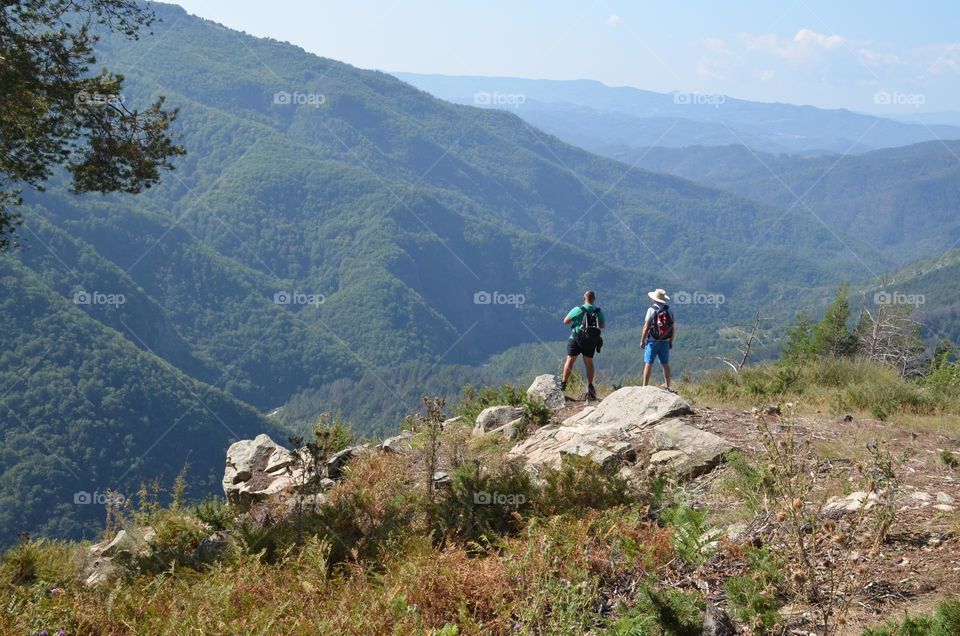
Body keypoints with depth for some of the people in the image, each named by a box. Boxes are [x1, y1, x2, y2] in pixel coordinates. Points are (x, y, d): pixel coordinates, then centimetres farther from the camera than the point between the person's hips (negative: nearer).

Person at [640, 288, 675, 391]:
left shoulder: (651, 310, -10)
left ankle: (645, 386, -4)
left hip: (653, 341, -4)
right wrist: (671, 341, 15)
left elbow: (646, 327, -11)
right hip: (665, 341, 4)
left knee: (648, 364, -2)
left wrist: (642, 341, -2)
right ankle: (667, 386, 19)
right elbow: (673, 327, 6)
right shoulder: (669, 311, 2)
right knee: (666, 364, 14)